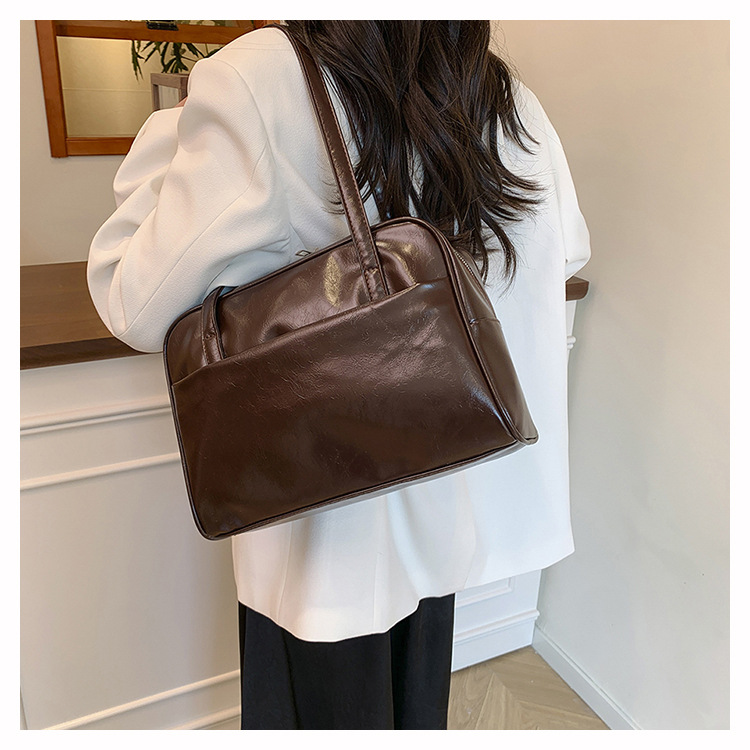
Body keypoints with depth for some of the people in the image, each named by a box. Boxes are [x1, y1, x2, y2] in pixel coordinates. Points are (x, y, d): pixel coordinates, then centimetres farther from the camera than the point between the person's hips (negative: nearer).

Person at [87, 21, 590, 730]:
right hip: (450, 505, 5)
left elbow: (138, 310, -18)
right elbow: (568, 254, 12)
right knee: (418, 701, 28)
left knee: (327, 703, 22)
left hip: (334, 528, -4)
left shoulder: (257, 83, -22)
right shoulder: (517, 108, -5)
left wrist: (173, 131, -6)